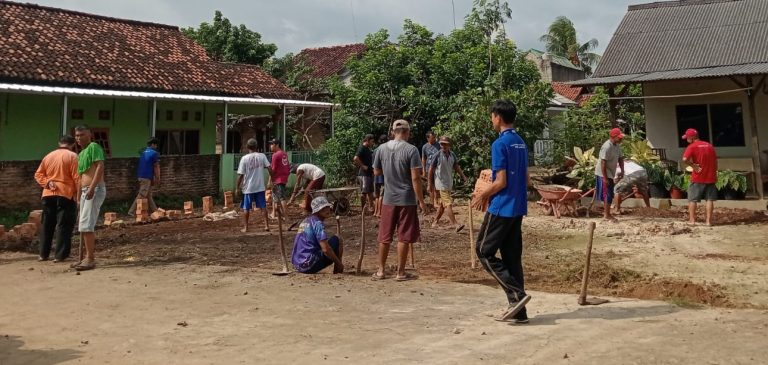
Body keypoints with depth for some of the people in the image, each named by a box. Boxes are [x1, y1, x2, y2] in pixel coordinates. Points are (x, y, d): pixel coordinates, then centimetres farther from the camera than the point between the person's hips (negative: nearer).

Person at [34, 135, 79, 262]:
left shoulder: (48, 156, 14)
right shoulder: (72, 156, -4)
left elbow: (38, 174, 9)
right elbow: (76, 177, -10)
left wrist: (48, 183, -2)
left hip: (48, 194, 5)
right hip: (66, 194, -5)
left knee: (47, 225, 12)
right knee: (64, 225, -4)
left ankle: (43, 254, 16)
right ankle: (60, 255, -8)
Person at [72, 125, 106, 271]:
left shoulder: (94, 146, -6)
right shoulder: (81, 154, 21)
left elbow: (100, 167, -18)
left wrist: (92, 187, -26)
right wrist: (79, 196, 21)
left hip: (95, 190, -10)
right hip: (85, 191, 10)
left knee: (86, 225, -16)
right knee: (84, 226, 11)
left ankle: (90, 259, -15)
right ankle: (89, 257, 17)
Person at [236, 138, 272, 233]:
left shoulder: (244, 158, -9)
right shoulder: (262, 156, -3)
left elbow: (240, 175, -8)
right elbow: (269, 168, -7)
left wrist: (238, 187, 1)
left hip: (248, 188, -2)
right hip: (260, 187, 2)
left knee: (246, 208, 9)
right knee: (263, 207, 11)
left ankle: (245, 227, 11)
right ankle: (266, 225, 10)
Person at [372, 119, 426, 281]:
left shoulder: (382, 148, 1)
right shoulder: (411, 150, -11)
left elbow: (376, 172, 12)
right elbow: (415, 178, -14)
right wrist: (421, 200, -9)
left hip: (388, 199, 4)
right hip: (406, 200, -4)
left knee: (384, 237, 12)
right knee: (404, 237, 4)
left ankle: (381, 270, 18)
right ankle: (401, 272, 10)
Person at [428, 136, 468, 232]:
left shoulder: (452, 155, 4)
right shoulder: (437, 156, -12)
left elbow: (456, 166, 15)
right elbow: (431, 170, -8)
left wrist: (463, 176, 2)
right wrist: (430, 184, -8)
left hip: (449, 183, 7)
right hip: (441, 184, -7)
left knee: (442, 204, 16)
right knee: (448, 204, -12)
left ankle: (436, 221, 29)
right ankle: (455, 224, -15)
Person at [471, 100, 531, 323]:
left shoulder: (500, 144, -14)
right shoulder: (521, 143, 13)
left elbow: (501, 182, -17)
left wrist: (482, 196, 0)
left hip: (501, 208, -8)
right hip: (518, 208, 8)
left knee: (484, 251, 1)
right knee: (512, 257, 10)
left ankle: (517, 295, -8)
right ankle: (518, 311, 10)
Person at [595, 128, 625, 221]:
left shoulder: (617, 145, 5)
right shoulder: (607, 147, -24)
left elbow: (620, 158, 15)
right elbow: (603, 163, -26)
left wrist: (622, 171, 4)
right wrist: (605, 178, -26)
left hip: (610, 174, 9)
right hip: (603, 174, -9)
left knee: (609, 194, 16)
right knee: (608, 194, -6)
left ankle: (606, 211, 28)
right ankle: (607, 215, 1)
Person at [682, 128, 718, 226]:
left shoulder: (692, 147, -8)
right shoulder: (709, 146, 11)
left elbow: (684, 159, -24)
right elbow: (715, 161, 13)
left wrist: (693, 165, -11)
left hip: (697, 178, -5)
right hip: (710, 177, 5)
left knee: (692, 199, 5)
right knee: (710, 199, 6)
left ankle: (692, 220, 4)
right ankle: (709, 220, 4)